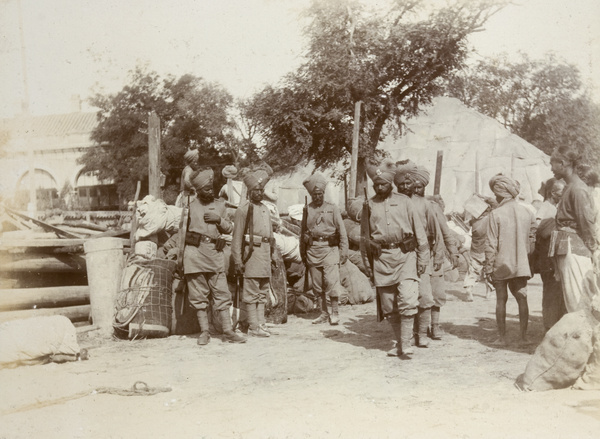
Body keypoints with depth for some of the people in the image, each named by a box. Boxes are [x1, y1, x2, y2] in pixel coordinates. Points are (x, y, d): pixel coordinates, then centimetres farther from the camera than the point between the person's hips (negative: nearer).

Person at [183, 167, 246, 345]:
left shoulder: (220, 205, 16)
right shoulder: (190, 205, 9)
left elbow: (229, 229, 18)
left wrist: (219, 219, 0)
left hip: (215, 252, 2)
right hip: (194, 252, -1)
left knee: (222, 293, -2)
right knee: (198, 295, 1)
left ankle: (228, 331, 2)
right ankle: (204, 332, 8)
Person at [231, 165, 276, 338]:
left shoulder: (266, 209, 17)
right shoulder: (243, 210, -5)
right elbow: (237, 237, -8)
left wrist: (272, 254, 18)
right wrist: (238, 260, -14)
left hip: (265, 253, 7)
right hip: (252, 252, -7)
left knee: (263, 291, 10)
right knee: (251, 292, -4)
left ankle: (261, 322, 16)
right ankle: (254, 326, -1)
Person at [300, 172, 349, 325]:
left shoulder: (333, 209, 6)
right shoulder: (307, 210, 11)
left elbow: (342, 231, 5)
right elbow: (303, 233, 16)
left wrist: (344, 251, -2)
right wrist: (303, 254, 14)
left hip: (329, 248, -3)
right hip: (312, 250, 3)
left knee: (331, 281, -11)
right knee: (317, 283, 5)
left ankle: (335, 313, -2)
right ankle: (324, 313, 15)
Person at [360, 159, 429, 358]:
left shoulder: (404, 201, 6)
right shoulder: (369, 205, 10)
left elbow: (419, 232, 7)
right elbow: (364, 237, 15)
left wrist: (422, 259, 2)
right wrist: (368, 265, 12)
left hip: (405, 255, -2)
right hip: (381, 259, 2)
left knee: (407, 300, -14)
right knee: (388, 307, 5)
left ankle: (406, 343, -7)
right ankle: (399, 342, 19)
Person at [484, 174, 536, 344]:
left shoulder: (496, 214, -10)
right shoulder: (527, 212, 3)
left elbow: (491, 244, -11)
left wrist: (488, 268, -5)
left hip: (501, 265, -3)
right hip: (521, 265, 3)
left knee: (501, 300, 4)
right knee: (522, 298, 8)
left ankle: (502, 337, 7)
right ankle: (524, 335, 6)